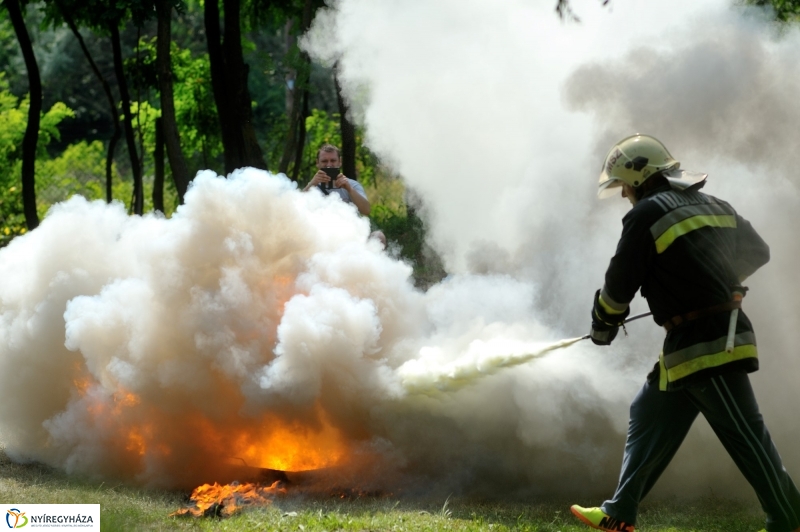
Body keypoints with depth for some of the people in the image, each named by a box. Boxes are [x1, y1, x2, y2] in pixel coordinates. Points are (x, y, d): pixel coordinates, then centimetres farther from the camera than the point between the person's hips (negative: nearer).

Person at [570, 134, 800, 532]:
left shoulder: (647, 214, -10)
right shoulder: (710, 206, 13)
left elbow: (620, 283, -9)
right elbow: (757, 253, 21)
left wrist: (602, 327, 9)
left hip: (701, 343, -10)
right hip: (723, 331, 10)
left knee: (745, 436, -7)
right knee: (650, 417, 16)